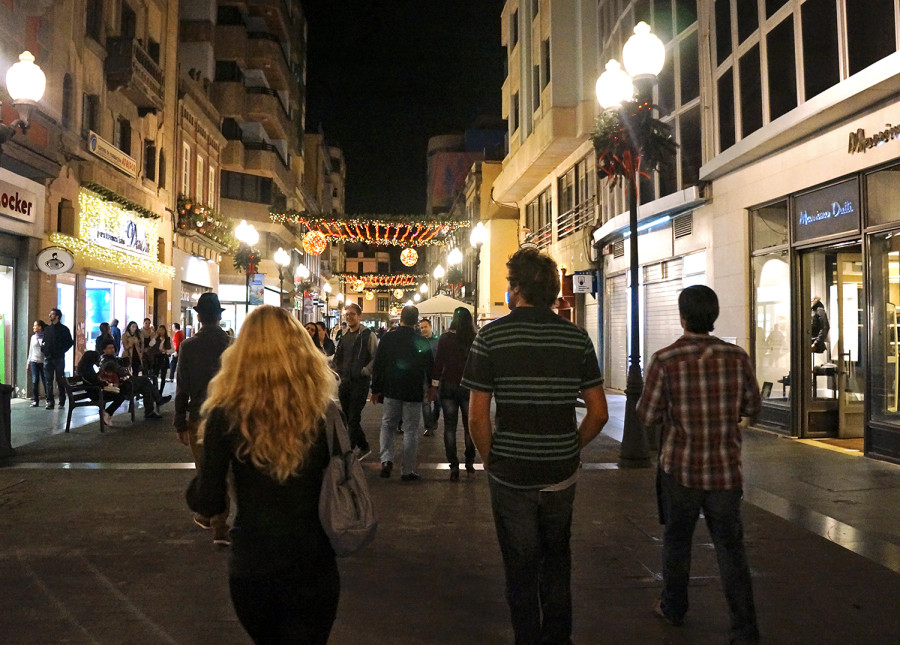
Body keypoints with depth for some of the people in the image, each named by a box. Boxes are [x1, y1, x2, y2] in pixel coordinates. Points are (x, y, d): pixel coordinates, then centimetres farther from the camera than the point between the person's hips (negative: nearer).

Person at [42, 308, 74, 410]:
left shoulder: (64, 329, -1)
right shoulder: (47, 329, 13)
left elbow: (70, 342, -1)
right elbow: (43, 341, 21)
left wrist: (62, 351, -10)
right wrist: (42, 348, 2)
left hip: (59, 358, -4)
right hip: (48, 358, 4)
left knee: (60, 380, 2)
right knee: (48, 381, 1)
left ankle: (62, 401, 10)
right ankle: (49, 402, 2)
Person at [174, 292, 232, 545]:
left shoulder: (188, 346, -7)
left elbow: (182, 388, -5)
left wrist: (180, 424, 3)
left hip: (198, 417, 0)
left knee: (204, 468, 16)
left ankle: (205, 515, 34)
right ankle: (220, 525, 2)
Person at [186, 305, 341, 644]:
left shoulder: (226, 414, -13)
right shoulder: (325, 410, -10)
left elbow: (208, 504, -10)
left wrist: (194, 489, 11)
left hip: (252, 565, 1)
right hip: (314, 565, 0)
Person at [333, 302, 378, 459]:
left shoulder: (368, 335, -7)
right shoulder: (344, 335, 14)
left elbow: (377, 357, -11)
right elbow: (338, 357, 25)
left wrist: (365, 371, -14)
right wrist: (338, 372, 14)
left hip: (360, 382, -7)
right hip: (344, 382, 7)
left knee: (353, 419, -7)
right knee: (348, 418, 12)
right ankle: (364, 447, 24)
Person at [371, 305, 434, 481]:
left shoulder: (388, 338, -4)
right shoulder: (422, 342, -6)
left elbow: (378, 366, -1)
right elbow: (430, 368, 2)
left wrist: (376, 390, 7)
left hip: (391, 390, 1)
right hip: (414, 393, -1)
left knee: (388, 425, 16)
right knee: (411, 430, 5)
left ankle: (386, 459, -1)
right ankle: (408, 470, 7)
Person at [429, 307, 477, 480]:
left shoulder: (445, 338, -6)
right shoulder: (476, 340, -6)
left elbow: (438, 362, -4)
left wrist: (434, 385, 3)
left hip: (448, 386, 0)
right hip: (469, 387, 0)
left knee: (450, 427, 5)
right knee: (469, 426, 13)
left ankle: (454, 466, 3)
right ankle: (469, 463, 19)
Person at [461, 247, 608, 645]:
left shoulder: (491, 337, -10)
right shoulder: (577, 337, -2)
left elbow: (477, 418, -11)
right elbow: (598, 413, -1)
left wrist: (490, 460, 3)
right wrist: (571, 449, 13)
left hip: (510, 473, -3)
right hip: (562, 471, 3)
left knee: (521, 567, 13)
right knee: (557, 557, 23)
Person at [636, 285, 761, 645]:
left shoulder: (665, 360, -14)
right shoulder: (737, 357, -6)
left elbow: (647, 416, -9)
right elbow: (752, 406, 7)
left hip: (680, 469, -1)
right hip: (726, 470, 1)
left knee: (677, 540, 18)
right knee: (730, 547, 8)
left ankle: (673, 608, 34)